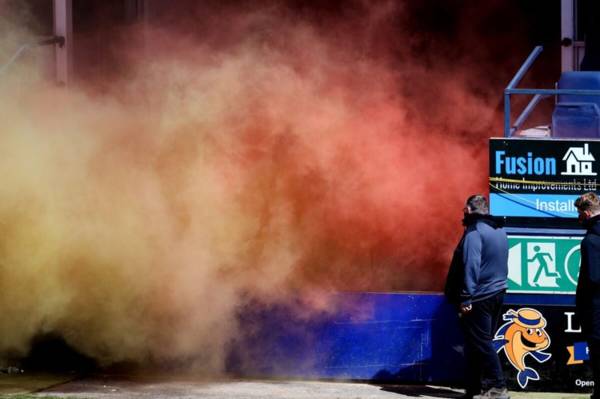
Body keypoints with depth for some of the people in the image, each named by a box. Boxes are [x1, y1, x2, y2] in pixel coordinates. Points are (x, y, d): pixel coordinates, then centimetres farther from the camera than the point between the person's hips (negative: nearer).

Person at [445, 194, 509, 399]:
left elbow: (470, 266, -20)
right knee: (482, 342, 11)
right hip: (497, 294, 9)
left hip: (479, 297, -9)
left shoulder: (475, 231, -13)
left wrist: (465, 298, -20)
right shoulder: (499, 230, 14)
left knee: (480, 343, -6)